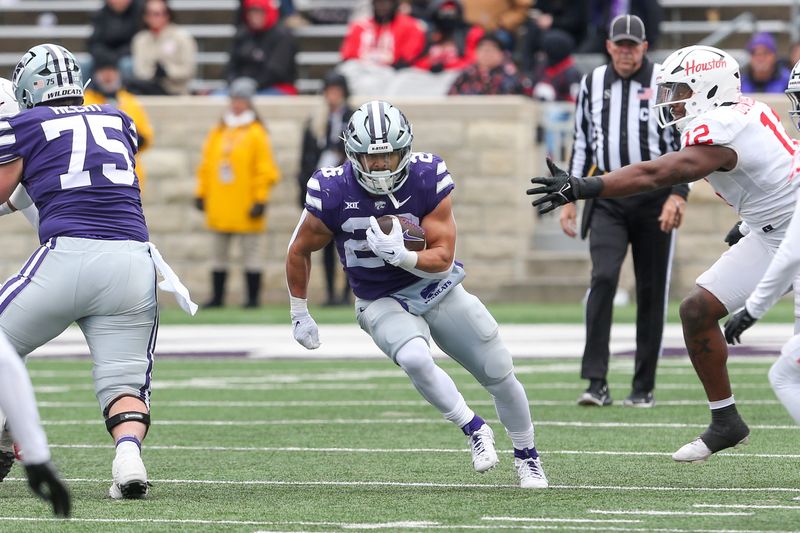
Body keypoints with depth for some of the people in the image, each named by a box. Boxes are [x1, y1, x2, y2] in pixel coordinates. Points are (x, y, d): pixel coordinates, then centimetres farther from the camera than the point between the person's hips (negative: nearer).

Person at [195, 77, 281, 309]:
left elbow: (265, 169, -7)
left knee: (251, 253, -1)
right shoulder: (217, 133, 12)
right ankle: (217, 296, 17)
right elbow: (206, 166, 16)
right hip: (220, 208, 6)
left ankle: (253, 298, 2)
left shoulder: (256, 133, -4)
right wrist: (201, 193, 11)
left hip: (245, 208, -6)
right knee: (219, 253, 10)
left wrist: (261, 200, -12)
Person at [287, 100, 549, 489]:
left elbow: (443, 260, -16)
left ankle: (526, 456, 31)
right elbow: (299, 252, -1)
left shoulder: (428, 181, -19)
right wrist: (299, 315, 6)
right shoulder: (333, 194, -19)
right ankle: (473, 428, -11)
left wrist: (401, 255, -36)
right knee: (414, 359, -33)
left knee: (500, 374, 5)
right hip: (383, 304, -2)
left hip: (438, 289, 2)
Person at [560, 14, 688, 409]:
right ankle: (596, 383, -18)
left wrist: (677, 195, -14)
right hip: (608, 197, 2)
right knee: (603, 277, -16)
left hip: (654, 197, -2)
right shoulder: (592, 84, 9)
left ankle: (644, 388, 11)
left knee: (651, 290, 2)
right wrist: (570, 199, 11)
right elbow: (582, 143, 16)